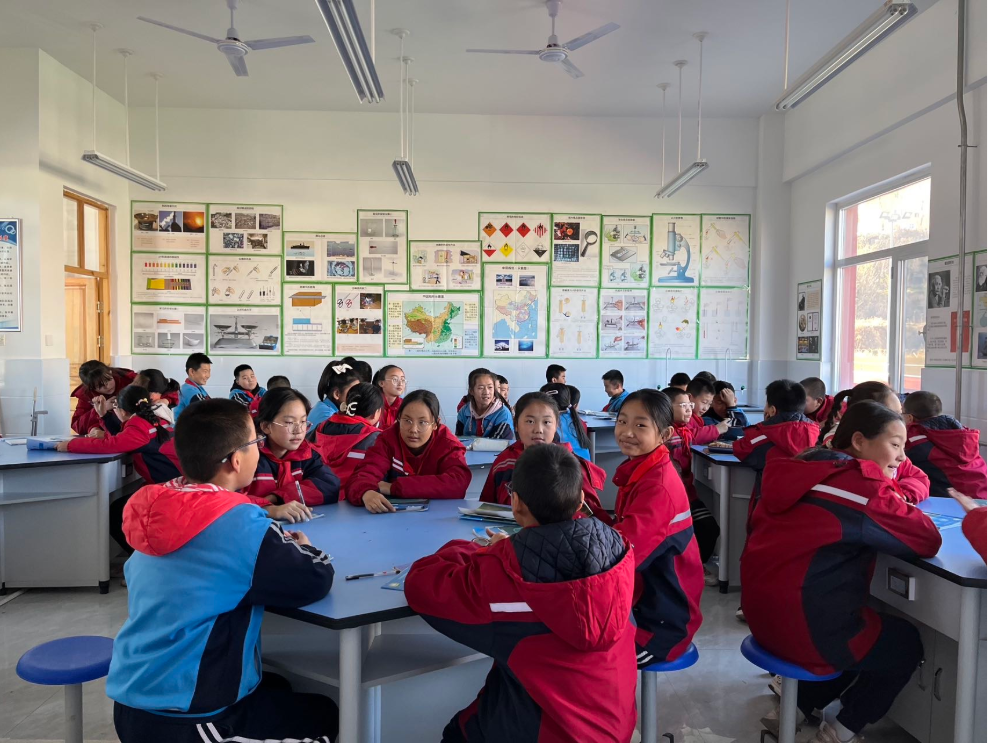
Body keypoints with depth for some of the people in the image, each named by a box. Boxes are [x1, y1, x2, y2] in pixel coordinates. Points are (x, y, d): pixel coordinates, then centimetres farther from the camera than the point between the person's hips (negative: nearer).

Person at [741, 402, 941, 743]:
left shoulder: (807, 469, 7)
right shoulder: (863, 484, -16)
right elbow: (928, 540, -12)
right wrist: (892, 493, 6)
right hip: (806, 625, -8)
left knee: (877, 626, 31)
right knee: (906, 643, 19)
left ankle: (796, 705, 30)